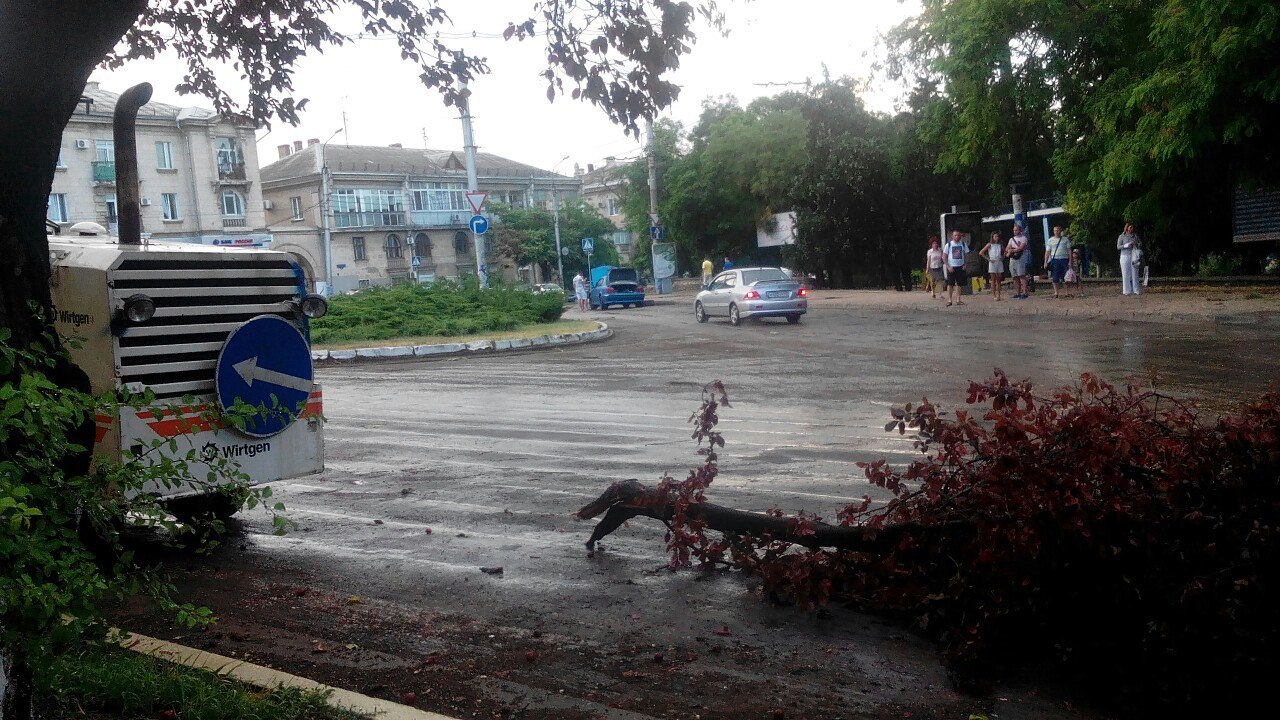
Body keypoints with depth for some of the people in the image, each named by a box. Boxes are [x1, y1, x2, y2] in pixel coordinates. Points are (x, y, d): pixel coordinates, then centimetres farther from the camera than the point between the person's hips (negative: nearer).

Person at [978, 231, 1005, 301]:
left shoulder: (1000, 245, 8)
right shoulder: (990, 244, -4)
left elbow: (1004, 251, 27)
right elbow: (981, 252, -8)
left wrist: (1003, 257, 9)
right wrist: (988, 259, -9)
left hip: (999, 263, 4)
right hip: (992, 263, -4)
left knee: (998, 280, 5)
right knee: (993, 280, -2)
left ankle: (998, 295, 7)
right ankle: (995, 296, -1)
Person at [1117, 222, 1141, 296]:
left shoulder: (1135, 235, 11)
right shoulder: (1122, 236, 2)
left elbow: (1140, 243, 19)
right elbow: (1118, 247, -2)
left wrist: (1136, 244, -4)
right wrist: (1127, 245, -15)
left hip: (1134, 256, 3)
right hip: (1125, 256, -3)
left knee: (1134, 273, 0)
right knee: (1125, 274, -4)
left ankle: (1134, 290, 4)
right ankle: (1126, 290, -1)